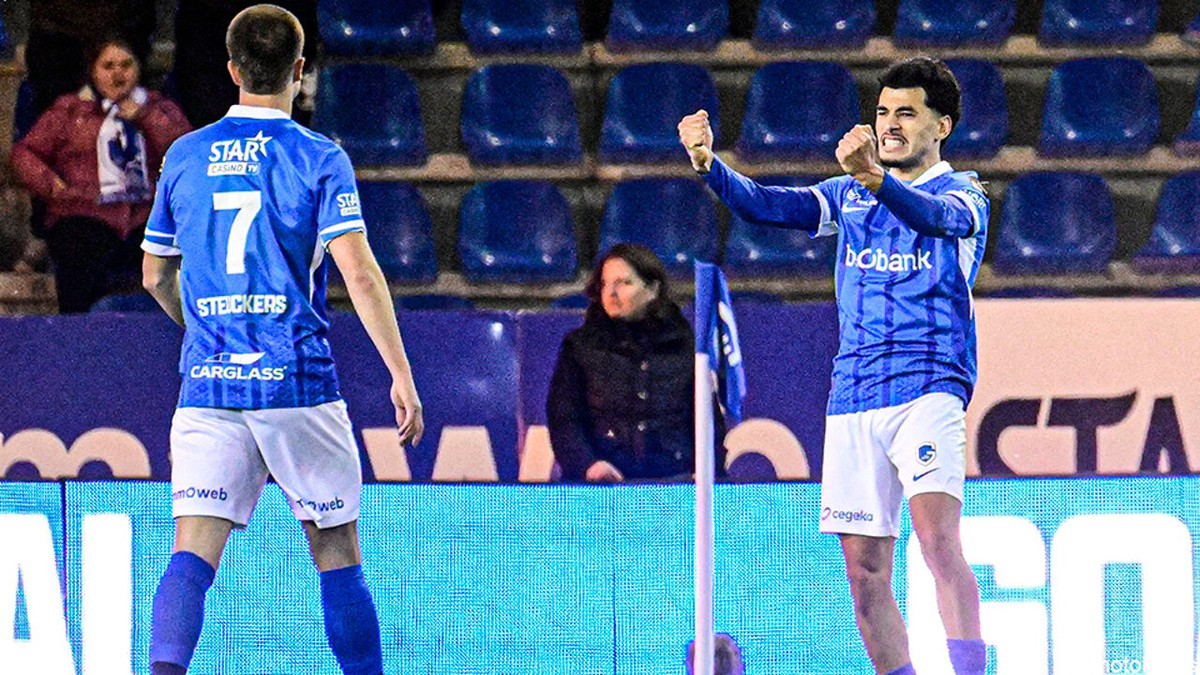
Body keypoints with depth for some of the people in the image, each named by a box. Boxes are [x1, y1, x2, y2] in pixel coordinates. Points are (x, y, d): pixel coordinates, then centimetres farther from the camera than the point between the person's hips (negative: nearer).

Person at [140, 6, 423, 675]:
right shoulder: (320, 158, -3)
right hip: (298, 382, -2)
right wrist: (402, 374, -9)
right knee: (336, 547, 10)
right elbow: (359, 274, -12)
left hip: (208, 386, 2)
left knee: (194, 552, -5)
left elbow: (156, 275, 17)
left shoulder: (185, 157, 8)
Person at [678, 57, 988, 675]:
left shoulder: (962, 194, 2)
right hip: (852, 399, 5)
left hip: (928, 387, -5)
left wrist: (873, 177, -42)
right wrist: (709, 164, -15)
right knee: (865, 573, 3)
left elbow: (935, 216, -22)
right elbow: (768, 206, 5)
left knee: (938, 538, -24)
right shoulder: (850, 194, 17)